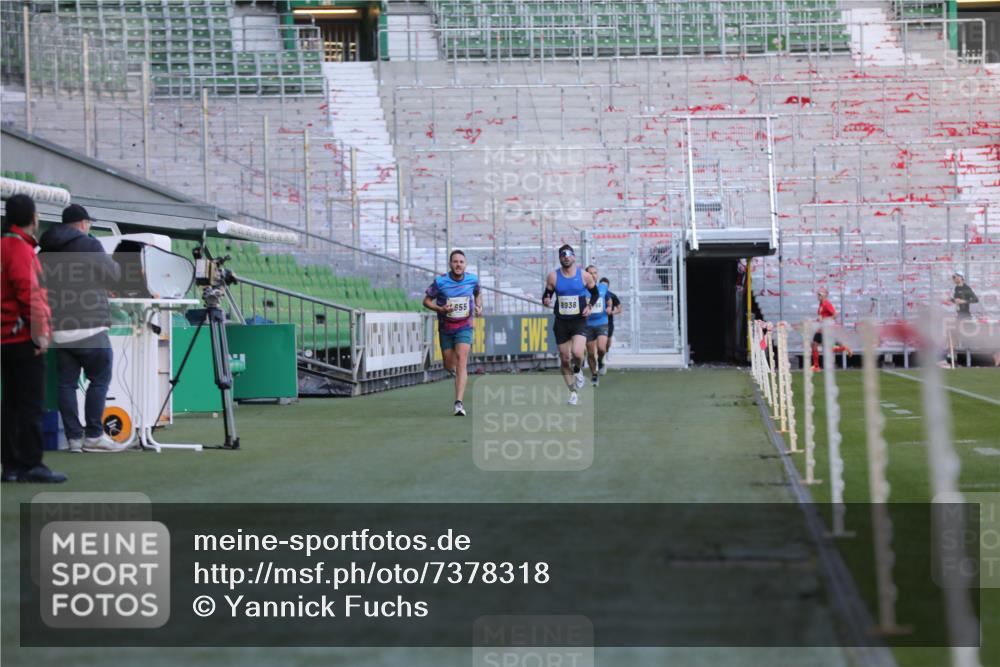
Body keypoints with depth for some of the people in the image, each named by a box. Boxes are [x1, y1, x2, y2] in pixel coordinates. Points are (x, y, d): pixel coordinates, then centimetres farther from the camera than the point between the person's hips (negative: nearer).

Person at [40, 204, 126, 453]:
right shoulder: (89, 245, -5)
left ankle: (74, 437, 6)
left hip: (57, 328, 6)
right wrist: (113, 263, 19)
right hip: (88, 326, -6)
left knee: (67, 382, 7)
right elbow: (114, 276, 0)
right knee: (99, 379, 2)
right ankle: (94, 435, -1)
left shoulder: (46, 251, 13)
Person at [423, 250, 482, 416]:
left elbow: (477, 294, 18)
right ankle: (456, 370, 50)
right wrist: (441, 309, -20)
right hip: (445, 328, 1)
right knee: (449, 366, 9)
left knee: (461, 361, -19)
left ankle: (459, 403, -23)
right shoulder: (440, 282, -12)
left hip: (464, 327, -1)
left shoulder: (472, 279, -4)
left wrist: (479, 307, -1)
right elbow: (426, 301, -3)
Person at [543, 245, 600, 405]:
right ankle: (573, 392, 20)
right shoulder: (553, 277, 0)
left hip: (579, 321, -2)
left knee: (577, 353, -24)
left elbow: (595, 293, 11)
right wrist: (546, 301, -15)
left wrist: (590, 306, -7)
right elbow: (546, 296, 8)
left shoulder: (584, 276, -2)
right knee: (564, 359, 5)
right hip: (561, 322, 2)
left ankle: (578, 371, 11)